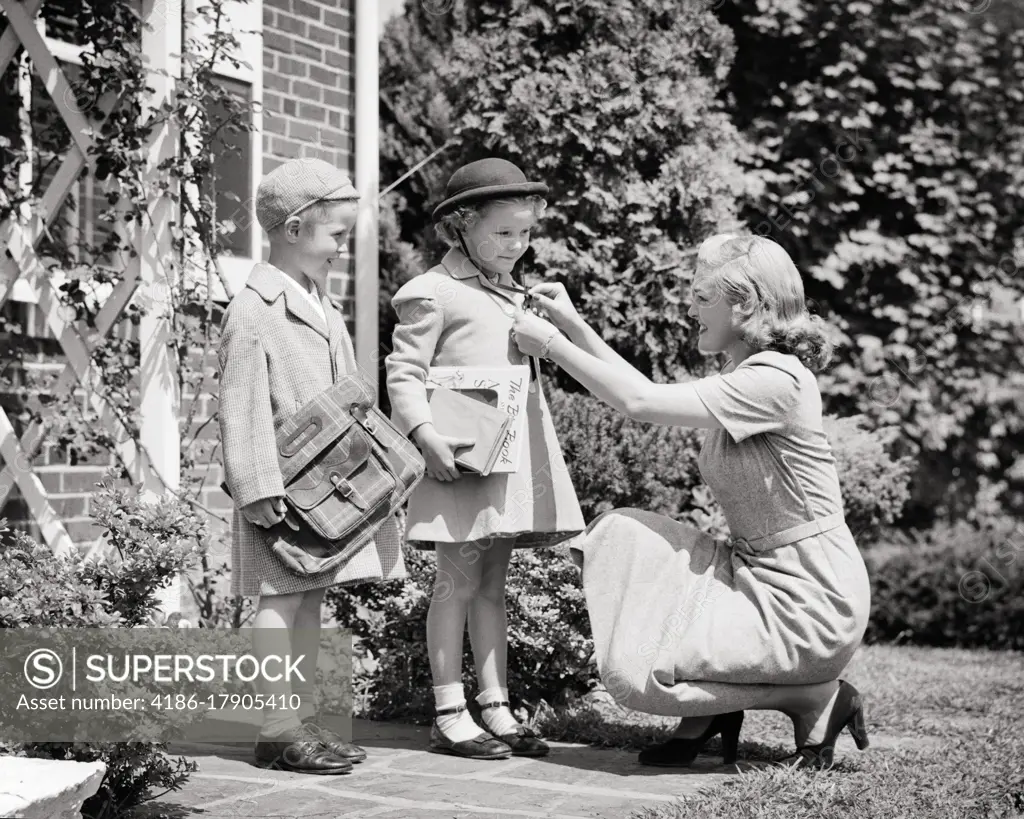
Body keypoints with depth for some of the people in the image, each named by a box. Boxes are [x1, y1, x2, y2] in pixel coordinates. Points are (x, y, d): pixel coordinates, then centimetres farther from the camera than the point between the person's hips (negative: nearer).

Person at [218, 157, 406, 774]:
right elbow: (244, 407, -16)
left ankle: (304, 717, 20)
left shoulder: (324, 310, 17)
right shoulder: (256, 310, -12)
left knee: (311, 599, 13)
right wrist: (259, 488, -20)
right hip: (284, 482, -9)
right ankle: (279, 728, 2)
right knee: (281, 600, -4)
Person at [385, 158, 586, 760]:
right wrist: (427, 434, -23)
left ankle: (498, 708, 17)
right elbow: (404, 373, -13)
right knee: (458, 582, -3)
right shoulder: (436, 294, -7)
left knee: (493, 581, 12)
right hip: (463, 460, -8)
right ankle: (450, 716, 3)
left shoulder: (514, 294, 18)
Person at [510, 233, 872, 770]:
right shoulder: (743, 377, 11)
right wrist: (573, 327, 12)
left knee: (636, 670, -15)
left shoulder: (775, 381, -20)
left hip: (805, 597, -9)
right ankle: (703, 719, 3)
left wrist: (552, 343, -12)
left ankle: (818, 698, -1)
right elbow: (652, 396, 15)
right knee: (621, 535, -3)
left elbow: (641, 403, -20)